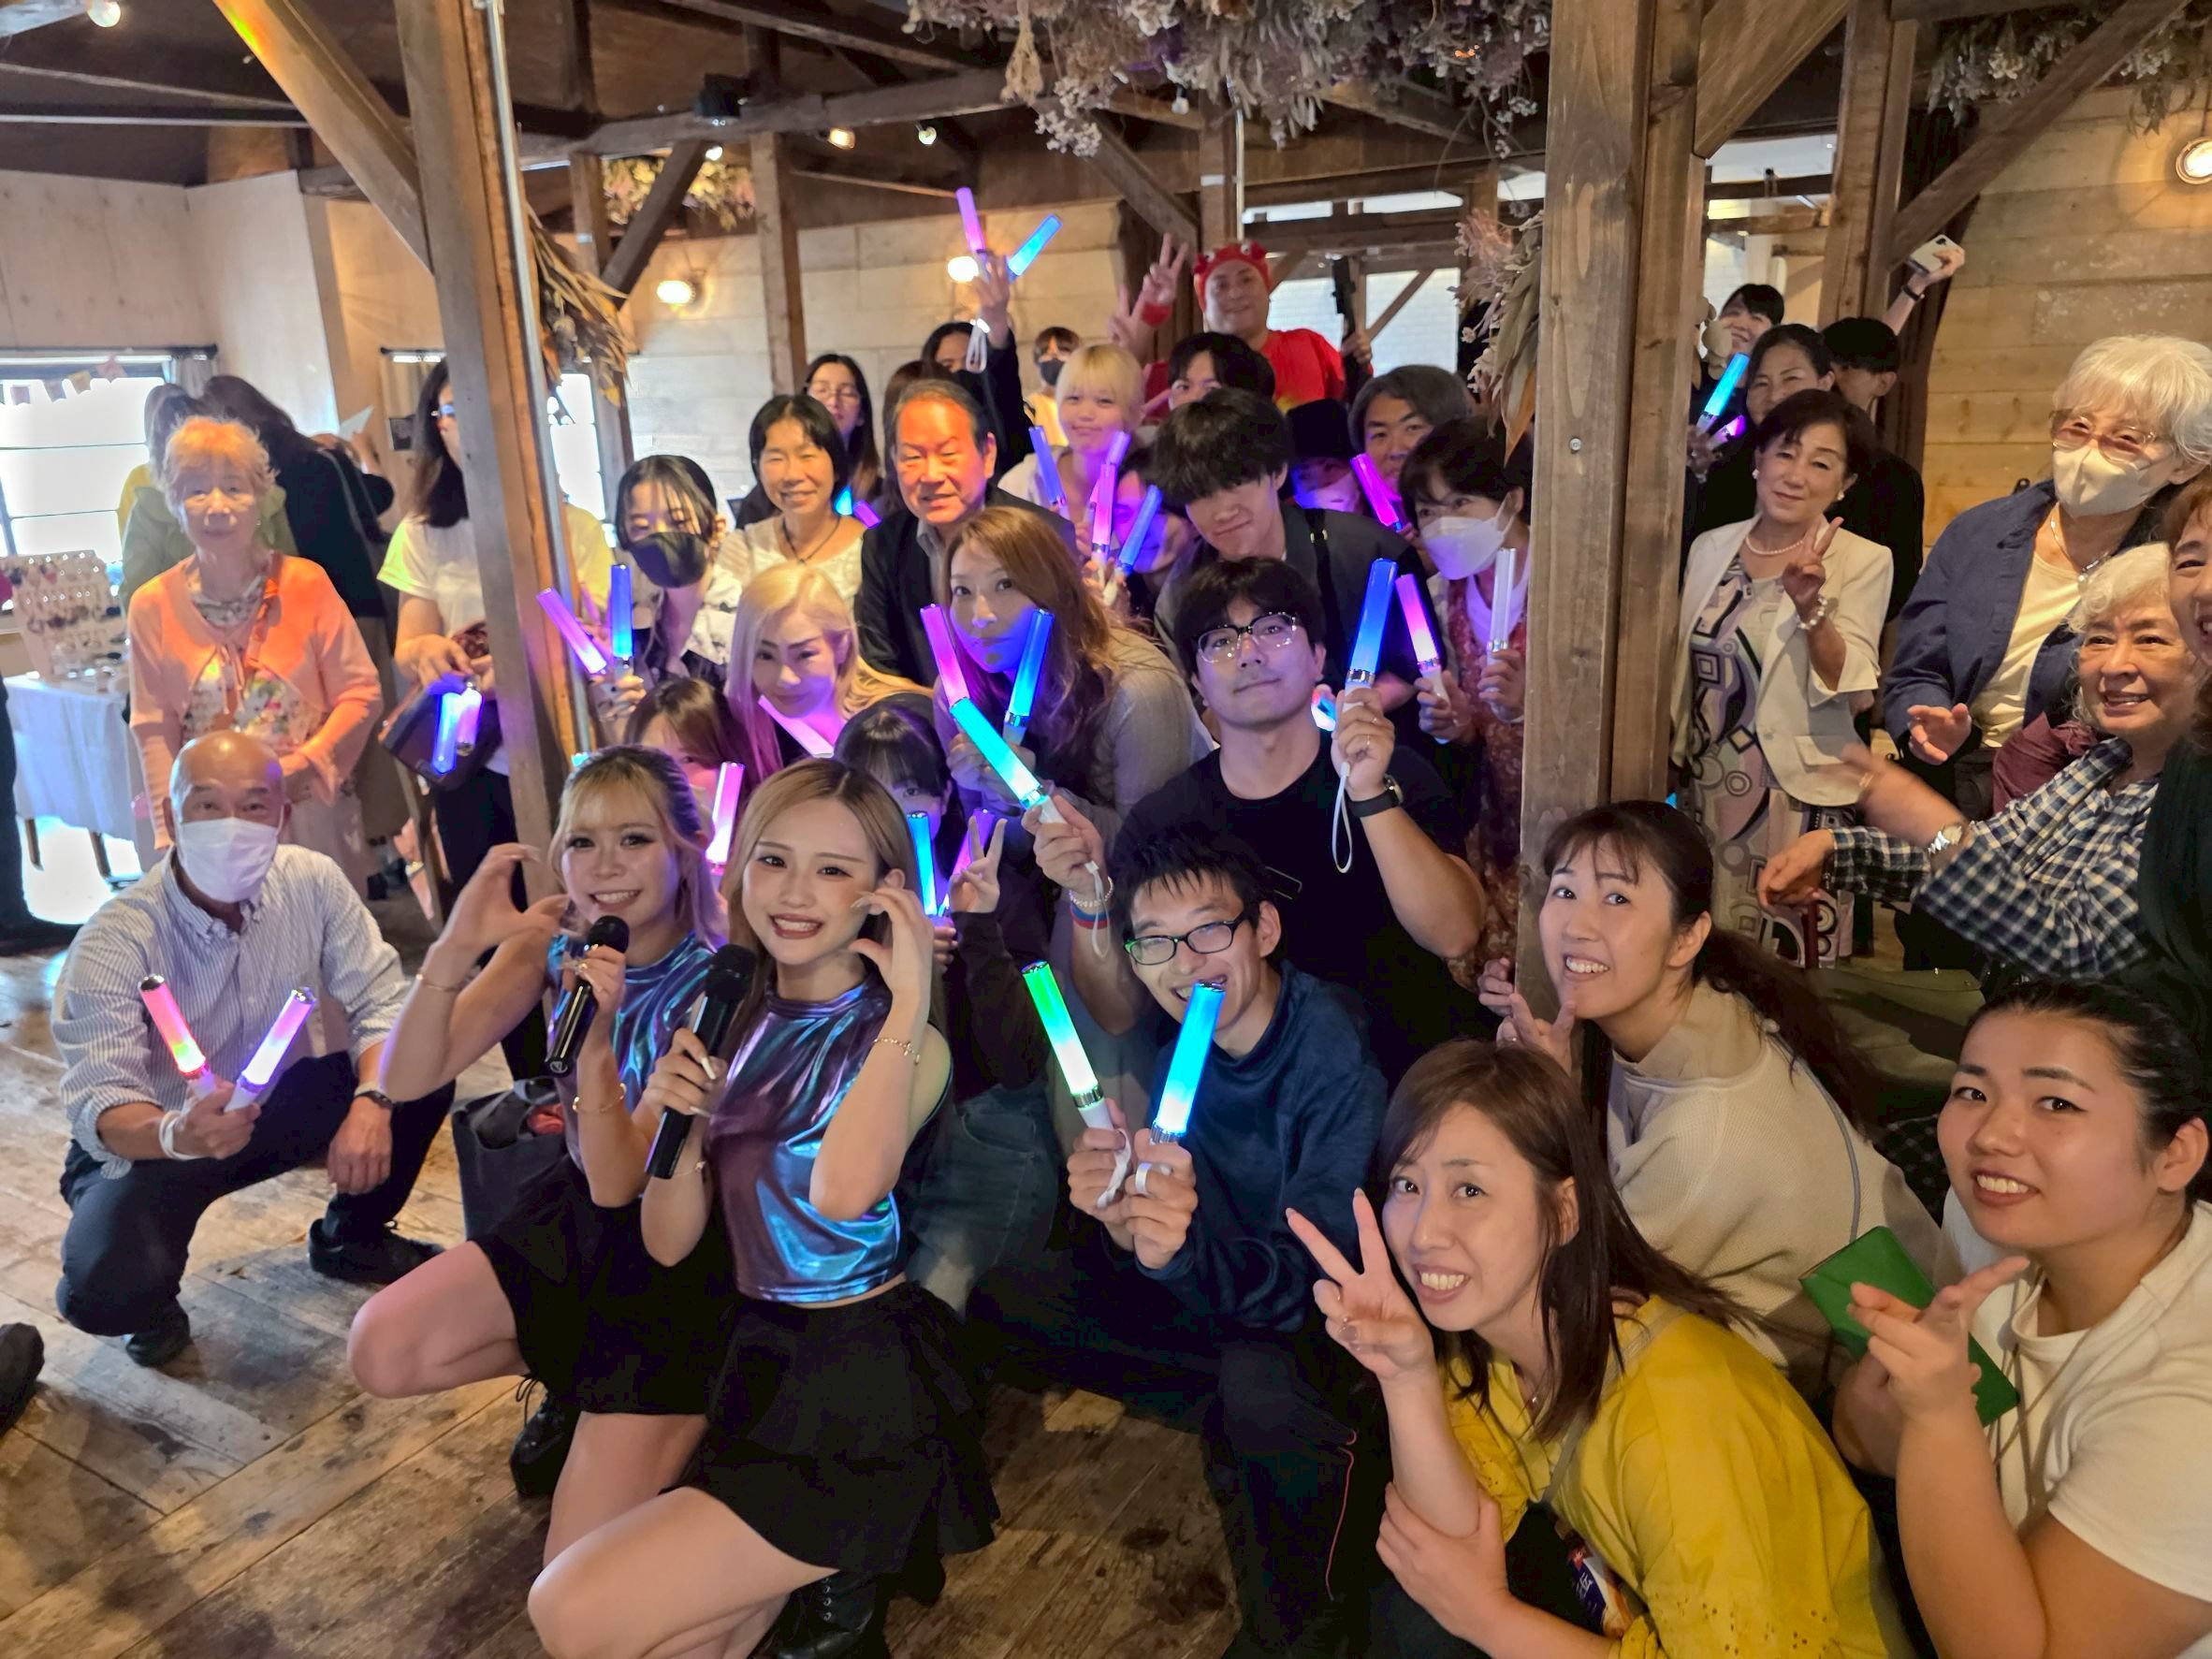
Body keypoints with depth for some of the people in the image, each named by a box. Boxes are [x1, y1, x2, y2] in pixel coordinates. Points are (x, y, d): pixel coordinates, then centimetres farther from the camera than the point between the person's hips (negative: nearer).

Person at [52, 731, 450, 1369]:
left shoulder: (313, 881, -16)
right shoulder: (115, 940, -26)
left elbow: (381, 1002, -14)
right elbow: (99, 1104, -31)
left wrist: (371, 1102, -34)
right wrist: (178, 1134, -54)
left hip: (274, 1103, 4)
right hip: (150, 1140, -4)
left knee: (423, 1071, -18)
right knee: (107, 1289, -33)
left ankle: (350, 1239, 10)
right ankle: (152, 1307, 11)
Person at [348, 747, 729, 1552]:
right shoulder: (553, 941, -8)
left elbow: (619, 1183, -26)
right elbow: (407, 1077, -15)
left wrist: (596, 1040, -42)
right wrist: (455, 947, -32)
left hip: (681, 1254, -6)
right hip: (572, 1212, 6)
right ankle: (571, 1375, 13)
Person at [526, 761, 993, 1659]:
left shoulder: (908, 1042, -13)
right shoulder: (732, 1019, 3)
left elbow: (843, 1191, -34)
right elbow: (669, 1243, 3)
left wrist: (910, 998, -29)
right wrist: (679, 1121, -15)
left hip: (863, 1389, -6)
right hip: (755, 1356, 6)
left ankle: (832, 1571, 8)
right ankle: (807, 1568, 23)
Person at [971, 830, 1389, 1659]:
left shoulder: (1344, 1052, -26)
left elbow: (1320, 1273, -31)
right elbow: (1136, 1271, -10)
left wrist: (1185, 1252, -51)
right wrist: (1123, 1224, -34)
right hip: (1222, 1304, 7)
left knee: (1262, 1382, -38)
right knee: (1001, 1305, 1)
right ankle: (1232, 1416, -1)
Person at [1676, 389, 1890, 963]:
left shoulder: (1862, 561, -5)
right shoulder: (1711, 548, 7)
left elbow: (1851, 692, -14)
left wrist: (1810, 605, -26)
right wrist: (1676, 764, 13)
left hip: (1799, 797, -4)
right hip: (1705, 789, 4)